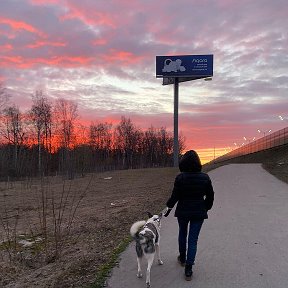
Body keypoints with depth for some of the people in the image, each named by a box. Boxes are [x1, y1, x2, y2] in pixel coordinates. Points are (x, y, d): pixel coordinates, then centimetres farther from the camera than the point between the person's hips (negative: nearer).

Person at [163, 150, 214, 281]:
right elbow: (210, 196, 1)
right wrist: (206, 208, 17)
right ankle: (188, 270, 7)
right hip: (199, 213, 1)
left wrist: (168, 207, 6)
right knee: (193, 240, 7)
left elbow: (175, 196, -12)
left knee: (182, 234, 25)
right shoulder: (205, 178, -8)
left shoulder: (180, 177, -16)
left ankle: (182, 258, 43)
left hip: (183, 211, 0)